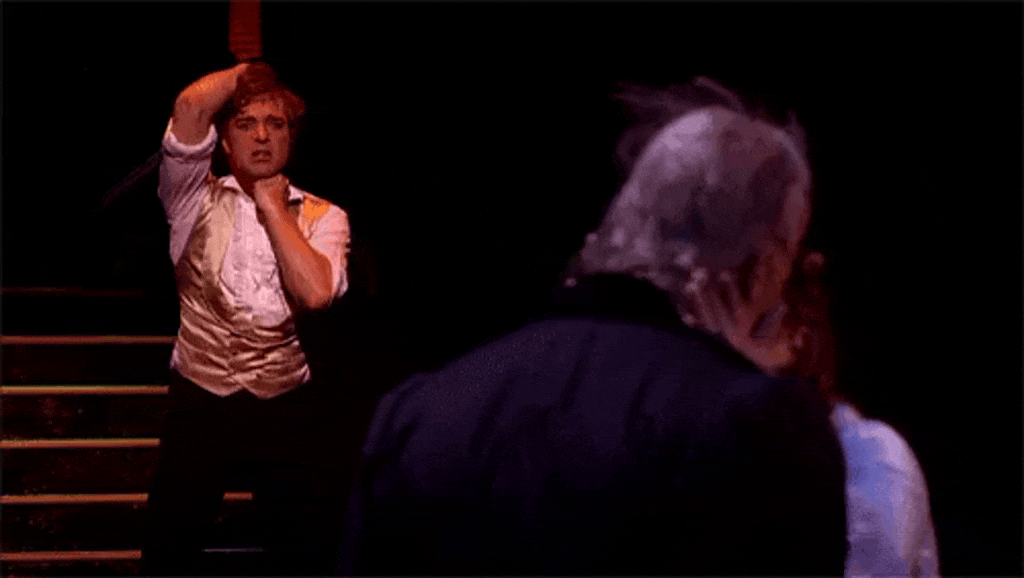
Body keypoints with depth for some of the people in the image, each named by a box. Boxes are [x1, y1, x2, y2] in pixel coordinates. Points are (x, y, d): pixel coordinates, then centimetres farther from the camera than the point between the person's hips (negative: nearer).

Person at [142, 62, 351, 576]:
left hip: (289, 408, 1)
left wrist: (272, 208, -5)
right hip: (200, 403, -1)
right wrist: (250, 70, 4)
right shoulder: (197, 201, 4)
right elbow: (191, 106, -14)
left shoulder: (322, 216, 7)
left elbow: (316, 292, -14)